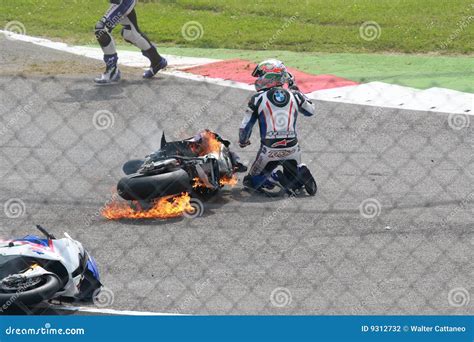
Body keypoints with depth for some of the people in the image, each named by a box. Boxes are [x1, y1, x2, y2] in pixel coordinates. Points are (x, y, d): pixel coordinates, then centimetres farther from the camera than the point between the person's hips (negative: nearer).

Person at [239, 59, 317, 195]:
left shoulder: (258, 99, -4)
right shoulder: (294, 96, 4)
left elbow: (246, 125, 0)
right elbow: (310, 110, 23)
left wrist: (242, 141, 21)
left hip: (269, 151, -3)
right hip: (292, 150, 3)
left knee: (250, 182, 14)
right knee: (289, 184, 25)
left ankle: (274, 178, -14)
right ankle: (299, 172, -9)